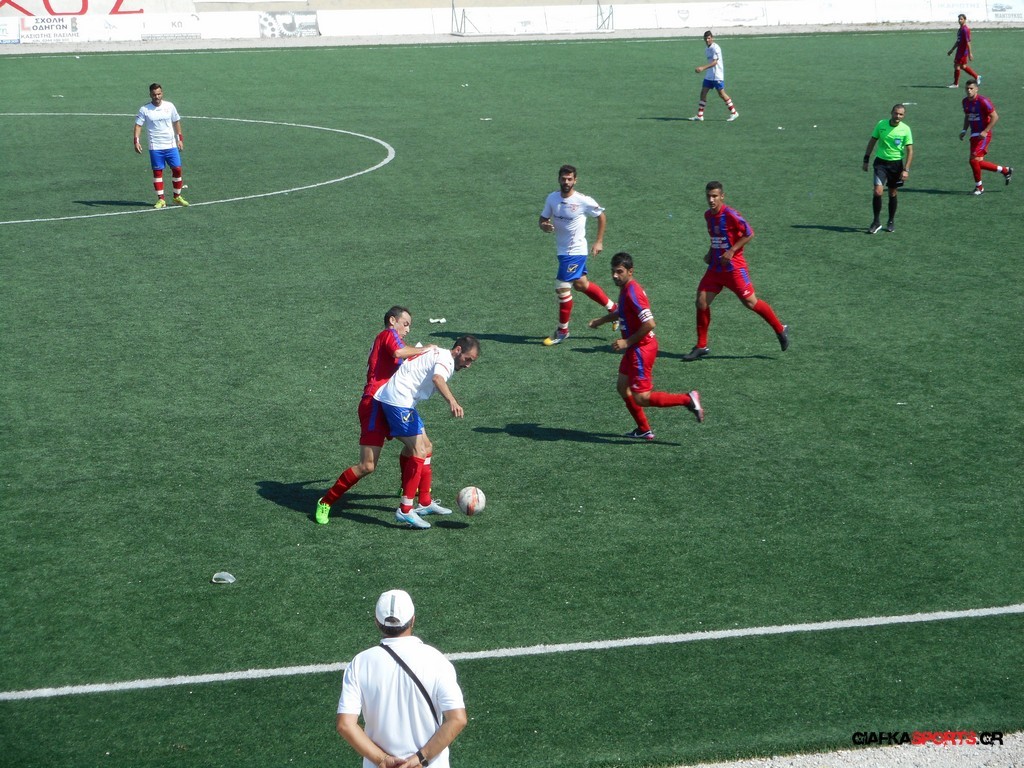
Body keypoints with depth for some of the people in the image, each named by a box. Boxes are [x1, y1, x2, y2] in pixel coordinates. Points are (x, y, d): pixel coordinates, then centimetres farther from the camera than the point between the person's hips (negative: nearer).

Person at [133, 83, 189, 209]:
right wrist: (136, 141, -15)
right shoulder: (144, 110, -3)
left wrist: (180, 139, 11)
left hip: (171, 145, 2)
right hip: (155, 147, -2)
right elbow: (138, 125, -3)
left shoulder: (169, 106, 3)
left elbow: (176, 122, 13)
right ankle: (161, 200, 4)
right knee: (157, 172, 0)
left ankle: (177, 197, 13)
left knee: (177, 169, -1)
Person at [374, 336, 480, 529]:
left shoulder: (437, 354, 21)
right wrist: (452, 401, -50)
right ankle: (405, 510, -18)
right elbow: (437, 378, -34)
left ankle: (425, 501, 26)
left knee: (426, 447, 17)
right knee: (419, 452, -16)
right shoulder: (446, 358, -12)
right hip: (398, 400, -11)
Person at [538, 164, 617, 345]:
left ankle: (562, 331, 8)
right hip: (563, 249, 7)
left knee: (562, 288, -8)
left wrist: (599, 242, -3)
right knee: (581, 284, 19)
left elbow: (602, 216, -2)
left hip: (575, 251, -7)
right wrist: (544, 226, -18)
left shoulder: (584, 201, -16)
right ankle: (614, 308, 37)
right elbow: (543, 219, 6)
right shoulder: (552, 198, -2)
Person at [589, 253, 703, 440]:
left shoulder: (633, 292, -23)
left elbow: (649, 324, -29)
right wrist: (601, 321, 26)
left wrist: (627, 342, -21)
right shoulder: (625, 289, 7)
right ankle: (644, 430, 27)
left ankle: (688, 399, -2)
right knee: (623, 387, 18)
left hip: (641, 349, -10)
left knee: (641, 398, -7)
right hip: (635, 348, 10)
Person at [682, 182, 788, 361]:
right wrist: (710, 253, 8)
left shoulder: (731, 215, -16)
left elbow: (749, 234, -15)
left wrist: (731, 251, -19)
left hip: (734, 267, -7)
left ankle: (780, 330, 18)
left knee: (750, 302, -2)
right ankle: (701, 346, 9)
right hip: (715, 268, 7)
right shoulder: (708, 215, 8)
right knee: (701, 303, -1)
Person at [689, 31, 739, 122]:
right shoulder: (707, 49, 13)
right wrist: (701, 68, 17)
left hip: (717, 75, -9)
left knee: (721, 93, -5)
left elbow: (714, 62, -22)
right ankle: (699, 116, 5)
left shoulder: (715, 48, -15)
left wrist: (703, 68, -28)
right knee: (703, 92, 3)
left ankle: (734, 113, 6)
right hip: (709, 76, 9)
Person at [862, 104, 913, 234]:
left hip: (896, 164, 0)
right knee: (877, 191, -14)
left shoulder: (905, 129, -8)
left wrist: (906, 170, -12)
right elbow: (872, 141, 8)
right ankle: (876, 222, -2)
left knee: (892, 194, 8)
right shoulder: (881, 124, -4)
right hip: (881, 162, 0)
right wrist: (866, 159, 6)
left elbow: (910, 151, -5)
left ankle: (891, 222, 26)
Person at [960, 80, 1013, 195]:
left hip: (983, 135, -8)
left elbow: (995, 117, -15)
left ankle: (979, 187, 1)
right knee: (978, 162, 5)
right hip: (974, 135, 8)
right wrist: (964, 131, 11)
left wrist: (985, 131, -21)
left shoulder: (983, 101, -16)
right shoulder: (965, 101, 8)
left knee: (974, 160, -15)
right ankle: (1005, 170, 24)